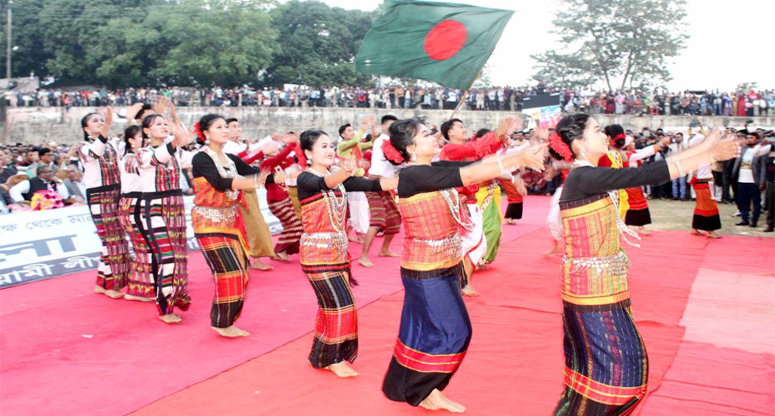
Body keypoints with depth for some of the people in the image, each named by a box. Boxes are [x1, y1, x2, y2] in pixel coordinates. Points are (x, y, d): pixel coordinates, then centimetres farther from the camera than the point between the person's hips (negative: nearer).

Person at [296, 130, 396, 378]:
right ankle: (333, 359, 8)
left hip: (338, 252, 7)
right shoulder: (305, 179, -10)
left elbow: (367, 185, -6)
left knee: (330, 305, 11)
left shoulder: (338, 179, 9)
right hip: (317, 253, -7)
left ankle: (321, 356, 25)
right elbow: (325, 183, -34)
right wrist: (343, 174, -56)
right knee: (340, 304, -8)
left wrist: (398, 181, -23)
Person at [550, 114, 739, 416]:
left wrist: (704, 147, 8)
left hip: (600, 283, 9)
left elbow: (646, 171, 9)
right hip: (592, 285, -9)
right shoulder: (582, 178, -20)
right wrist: (709, 155, -19)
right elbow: (646, 176, -26)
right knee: (610, 361, 0)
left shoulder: (591, 175, 8)